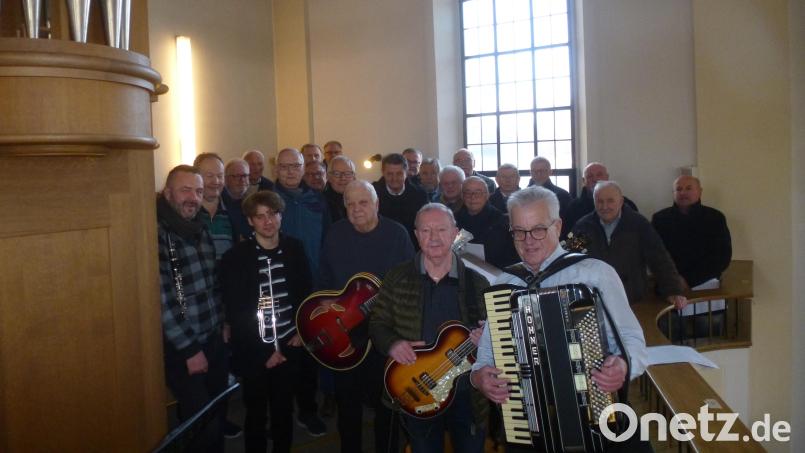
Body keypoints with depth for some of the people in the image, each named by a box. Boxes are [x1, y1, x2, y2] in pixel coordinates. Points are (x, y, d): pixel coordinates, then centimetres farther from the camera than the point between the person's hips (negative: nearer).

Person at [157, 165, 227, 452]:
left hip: (214, 341, 7)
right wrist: (190, 349, -16)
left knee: (217, 419, 17)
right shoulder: (157, 234, -17)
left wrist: (221, 324, 14)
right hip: (181, 350, -7)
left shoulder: (201, 230, 7)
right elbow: (162, 300, -20)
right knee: (204, 428, -1)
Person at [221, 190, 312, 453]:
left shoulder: (294, 249, 1)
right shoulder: (235, 257, -10)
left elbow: (305, 293, 11)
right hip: (255, 353, -2)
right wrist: (264, 352, -11)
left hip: (288, 346, 3)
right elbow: (235, 313, -10)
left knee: (284, 411, 15)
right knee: (256, 414, 12)